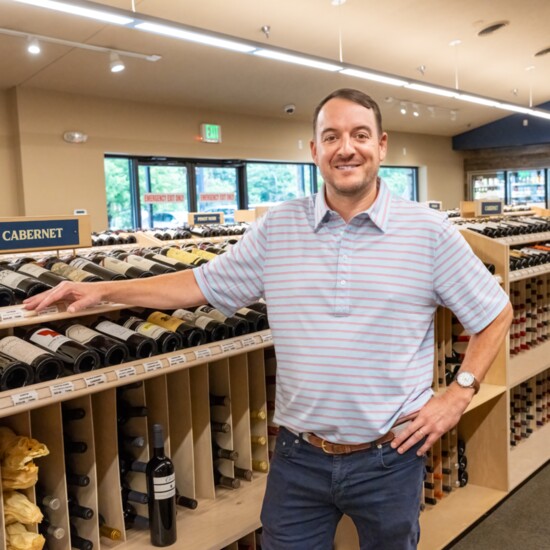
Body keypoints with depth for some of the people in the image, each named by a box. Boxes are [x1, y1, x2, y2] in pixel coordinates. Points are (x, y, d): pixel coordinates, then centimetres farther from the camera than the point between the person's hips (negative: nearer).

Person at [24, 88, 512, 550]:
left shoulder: (429, 231, -7)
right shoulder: (277, 228, -1)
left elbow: (496, 314, 2)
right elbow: (203, 285, 6)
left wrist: (458, 395, -6)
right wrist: (104, 290, 2)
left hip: (390, 457, -1)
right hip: (299, 456, 2)